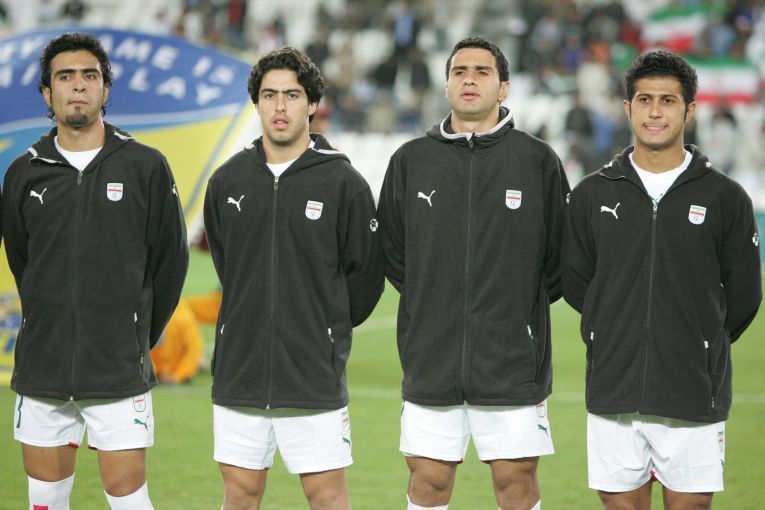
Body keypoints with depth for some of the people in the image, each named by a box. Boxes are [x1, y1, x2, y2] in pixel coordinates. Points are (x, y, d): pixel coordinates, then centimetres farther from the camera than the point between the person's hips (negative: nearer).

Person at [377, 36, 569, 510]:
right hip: (430, 360, 2)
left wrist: (522, 307, 6)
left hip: (514, 364, -2)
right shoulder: (410, 160, 6)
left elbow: (560, 257, 6)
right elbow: (393, 253, 14)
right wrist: (430, 301, 7)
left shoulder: (538, 160, 1)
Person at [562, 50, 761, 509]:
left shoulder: (725, 198, 1)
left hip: (694, 397, -2)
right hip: (613, 396, 2)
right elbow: (575, 284, 12)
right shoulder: (594, 195, 6)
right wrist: (616, 346, 9)